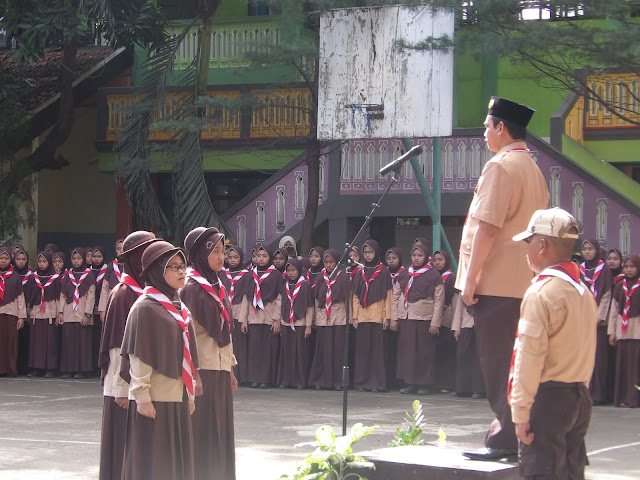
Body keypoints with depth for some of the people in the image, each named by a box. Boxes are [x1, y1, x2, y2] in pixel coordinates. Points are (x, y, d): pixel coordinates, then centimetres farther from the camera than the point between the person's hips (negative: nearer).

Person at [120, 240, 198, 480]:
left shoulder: (179, 307, 14)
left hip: (177, 398, 8)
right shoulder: (145, 307, -10)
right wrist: (142, 397, -17)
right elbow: (137, 357, -13)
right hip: (154, 400, -7)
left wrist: (190, 394, 15)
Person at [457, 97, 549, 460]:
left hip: (496, 281, -9)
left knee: (498, 362, -5)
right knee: (512, 361, 12)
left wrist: (470, 277, -16)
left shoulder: (501, 166, -13)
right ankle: (517, 433, 15)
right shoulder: (533, 169, 16)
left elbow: (487, 227, -19)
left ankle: (506, 438, -4)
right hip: (524, 281, 9)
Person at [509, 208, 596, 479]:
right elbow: (584, 350, 12)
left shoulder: (541, 293, -14)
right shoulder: (583, 290, 11)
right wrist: (578, 390, 17)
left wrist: (521, 411, -15)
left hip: (548, 398, -8)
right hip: (580, 399, 8)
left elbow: (530, 356, -17)